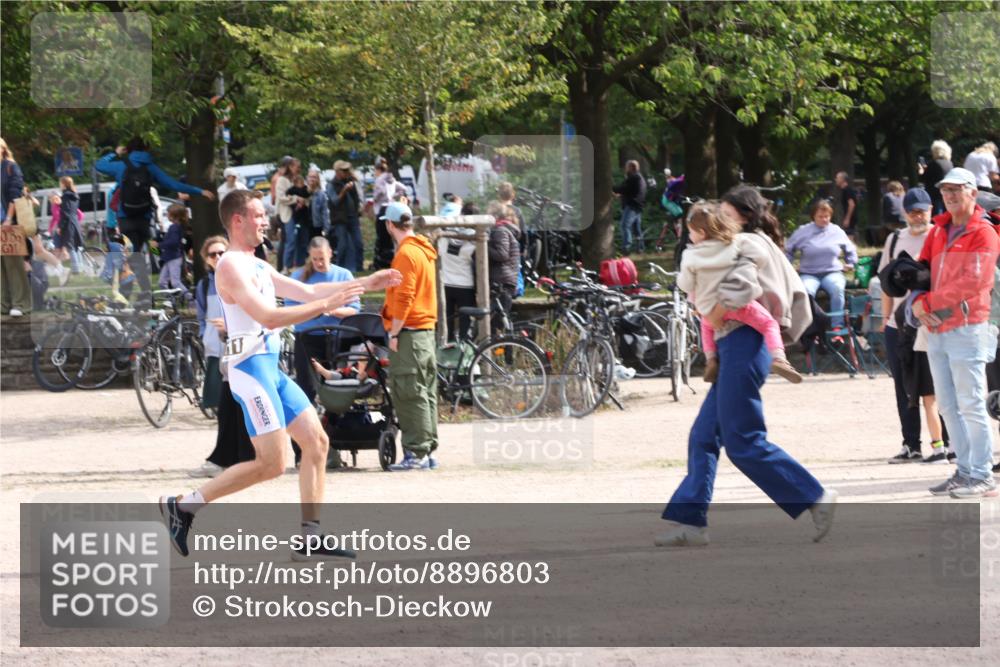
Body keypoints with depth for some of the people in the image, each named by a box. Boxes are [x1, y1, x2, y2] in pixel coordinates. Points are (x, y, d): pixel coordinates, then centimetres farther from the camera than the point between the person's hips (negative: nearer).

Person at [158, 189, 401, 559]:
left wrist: (366, 284, 16)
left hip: (271, 368, 10)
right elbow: (268, 317, -22)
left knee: (317, 442, 6)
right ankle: (182, 505, -3)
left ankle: (311, 540, 8)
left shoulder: (258, 266, 18)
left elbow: (307, 292, 21)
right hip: (250, 368, -10)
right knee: (272, 463, -11)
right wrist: (327, 304, -22)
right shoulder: (231, 267, -13)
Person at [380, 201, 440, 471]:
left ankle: (417, 452, -10)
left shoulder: (406, 254, -13)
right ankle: (428, 451, 15)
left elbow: (404, 297, -19)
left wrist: (394, 333, -14)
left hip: (409, 331, -10)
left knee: (410, 395, -9)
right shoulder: (424, 251, 16)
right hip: (426, 329, 10)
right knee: (425, 394, 11)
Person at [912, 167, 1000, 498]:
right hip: (935, 329, 8)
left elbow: (972, 283, -16)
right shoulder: (938, 232, 16)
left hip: (967, 327, -8)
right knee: (948, 405, 10)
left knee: (971, 404, -9)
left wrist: (928, 302, -15)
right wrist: (917, 301, -6)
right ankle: (964, 471, 16)